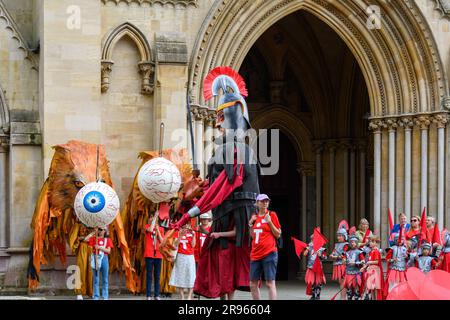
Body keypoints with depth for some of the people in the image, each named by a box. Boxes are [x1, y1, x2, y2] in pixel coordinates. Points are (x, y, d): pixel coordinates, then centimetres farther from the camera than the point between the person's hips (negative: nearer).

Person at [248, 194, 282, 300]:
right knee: (253, 284, 7)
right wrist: (250, 224, 8)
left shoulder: (271, 215, 0)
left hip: (269, 253, -6)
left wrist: (269, 222, -13)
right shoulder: (254, 217, 14)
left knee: (270, 283, -10)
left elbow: (278, 235, -2)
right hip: (255, 254, 6)